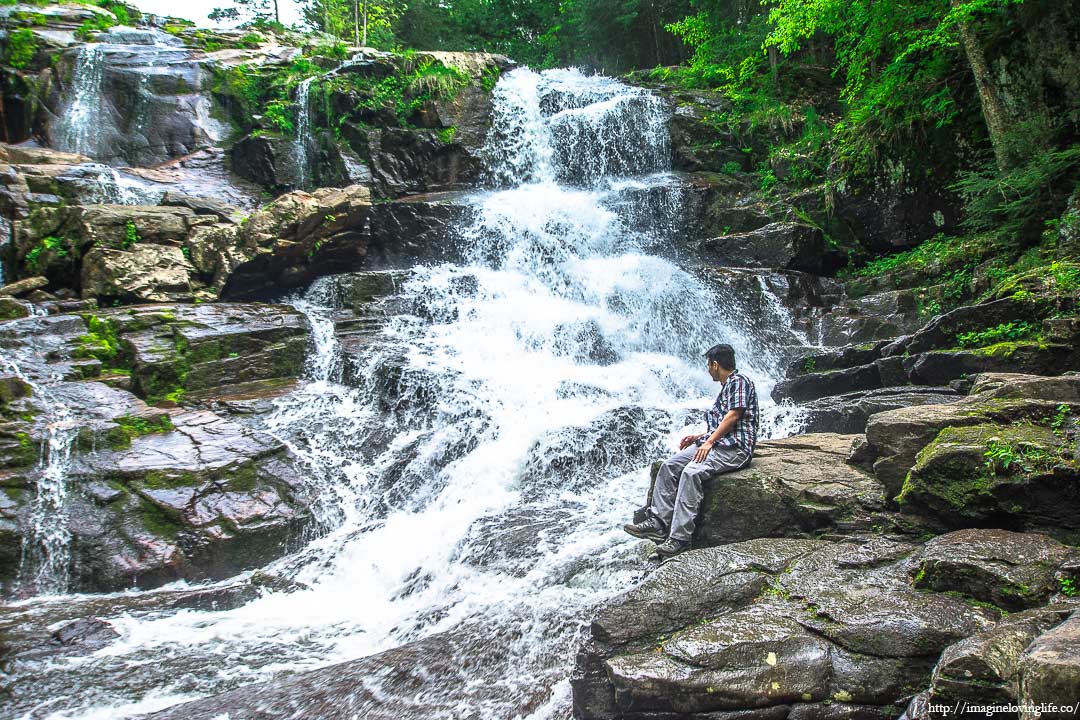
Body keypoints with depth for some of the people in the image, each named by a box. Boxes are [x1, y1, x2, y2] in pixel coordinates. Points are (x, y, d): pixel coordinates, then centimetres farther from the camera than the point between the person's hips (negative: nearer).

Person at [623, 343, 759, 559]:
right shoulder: (726, 387, 27)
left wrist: (709, 441, -17)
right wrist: (699, 437, 16)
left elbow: (733, 415, -15)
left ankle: (679, 537, -34)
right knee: (669, 465, -6)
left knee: (691, 472, -31)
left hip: (735, 447, -10)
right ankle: (658, 522, -13)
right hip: (716, 442, 10)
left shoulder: (738, 381, -4)